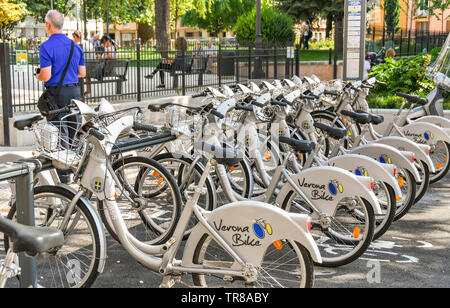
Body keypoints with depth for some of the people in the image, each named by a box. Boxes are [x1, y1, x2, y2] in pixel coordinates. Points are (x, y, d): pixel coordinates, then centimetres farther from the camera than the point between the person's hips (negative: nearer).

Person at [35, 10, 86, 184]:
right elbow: (82, 73, 8)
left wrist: (37, 75, 4)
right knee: (76, 130, 13)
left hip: (56, 93, -5)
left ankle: (64, 173, 2)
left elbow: (46, 76, -18)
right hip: (74, 91, 5)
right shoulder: (76, 45, 6)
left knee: (60, 132, -1)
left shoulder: (46, 47, -13)